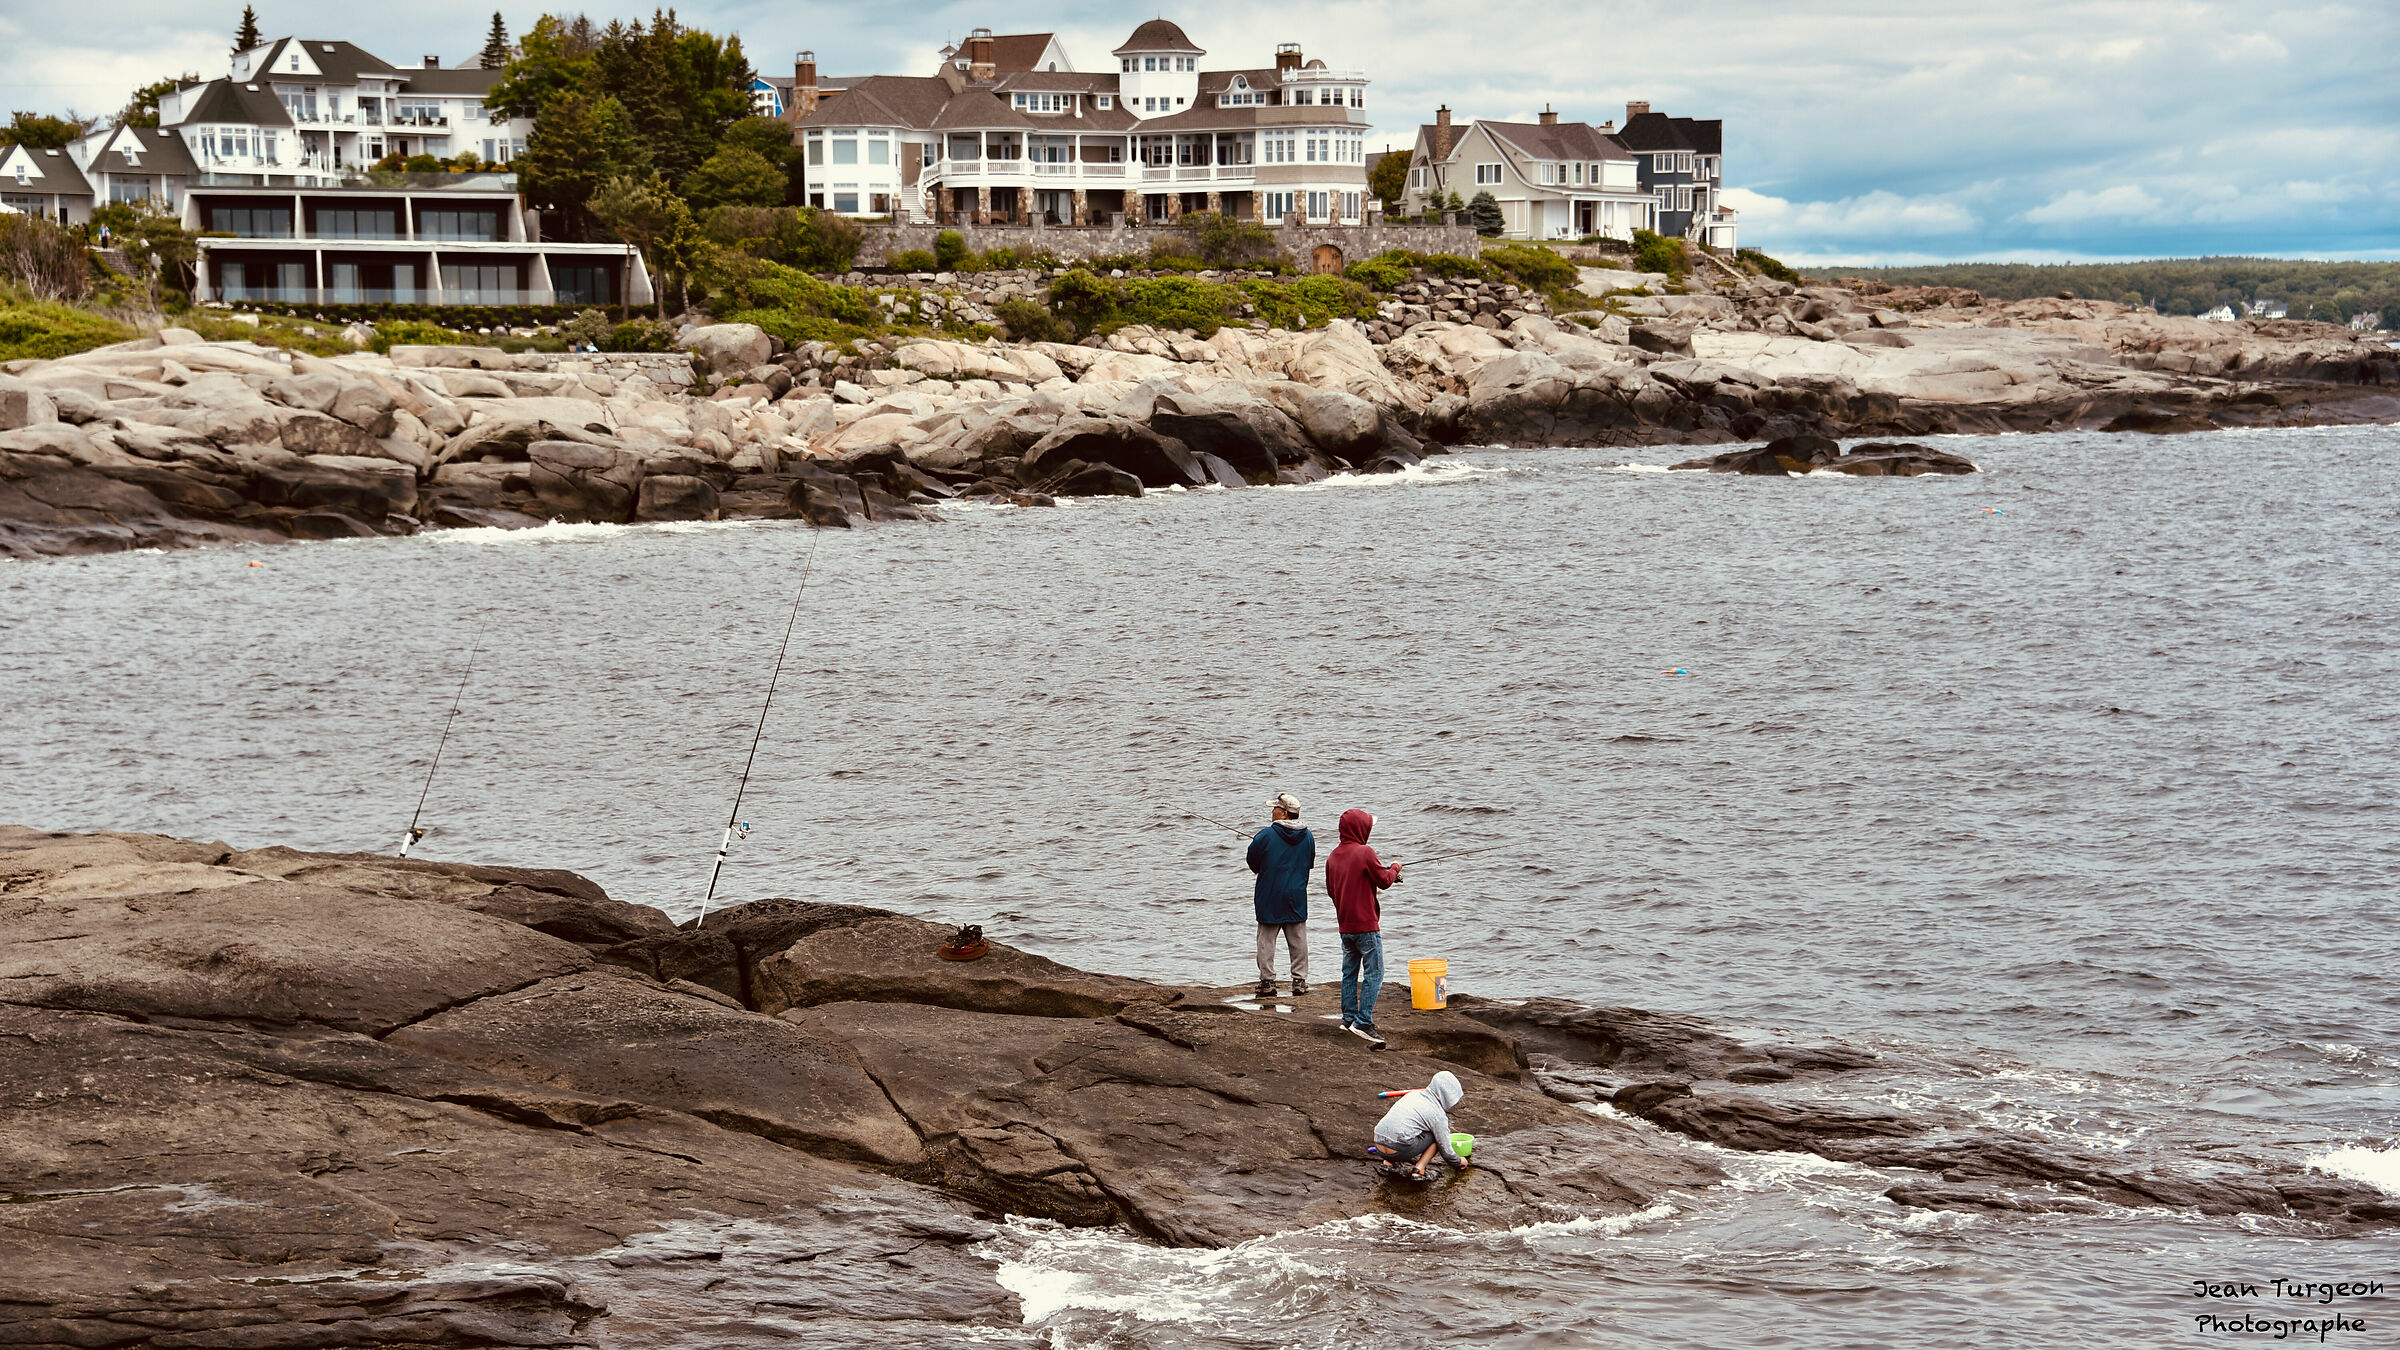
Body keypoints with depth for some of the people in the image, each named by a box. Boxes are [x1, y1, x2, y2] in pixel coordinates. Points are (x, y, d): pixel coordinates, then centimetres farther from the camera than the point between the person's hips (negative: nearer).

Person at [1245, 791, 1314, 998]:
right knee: (1298, 942, 8)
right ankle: (1299, 982, 7)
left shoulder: (1266, 836, -12)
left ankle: (1267, 982, 3)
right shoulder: (1307, 837, 1)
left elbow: (1253, 863, -2)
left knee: (1266, 942, 4)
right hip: (1297, 898, 4)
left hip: (1269, 898, -4)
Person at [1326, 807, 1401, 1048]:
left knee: (1349, 972, 15)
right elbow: (1384, 880, -10)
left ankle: (1349, 1018, 19)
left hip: (1344, 925, 7)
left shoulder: (1333, 856, 7)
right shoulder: (1364, 853, -15)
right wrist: (1394, 870, 11)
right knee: (1374, 973, -4)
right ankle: (1363, 1022, -11)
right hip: (1366, 924, -7)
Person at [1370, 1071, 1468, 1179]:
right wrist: (1458, 1162, 26)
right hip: (1398, 1151, -7)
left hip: (1380, 1148, 7)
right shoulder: (1438, 1114, -1)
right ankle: (1418, 1169, -5)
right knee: (1435, 1136, 9)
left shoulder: (1413, 1095, 19)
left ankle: (1388, 1162, 14)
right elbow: (1445, 1149, 5)